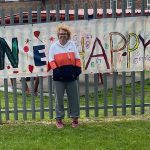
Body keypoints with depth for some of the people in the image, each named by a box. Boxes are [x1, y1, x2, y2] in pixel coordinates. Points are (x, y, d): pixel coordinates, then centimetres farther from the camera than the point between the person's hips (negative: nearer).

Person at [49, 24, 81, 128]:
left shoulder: (72, 44, 11)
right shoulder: (54, 46, 5)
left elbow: (77, 58, 9)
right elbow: (51, 60, -1)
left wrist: (78, 69, -2)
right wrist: (55, 70, -14)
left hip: (71, 75, 2)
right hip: (59, 76, -2)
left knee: (74, 97, 5)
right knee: (59, 98, 2)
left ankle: (75, 118, 17)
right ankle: (59, 119, 11)